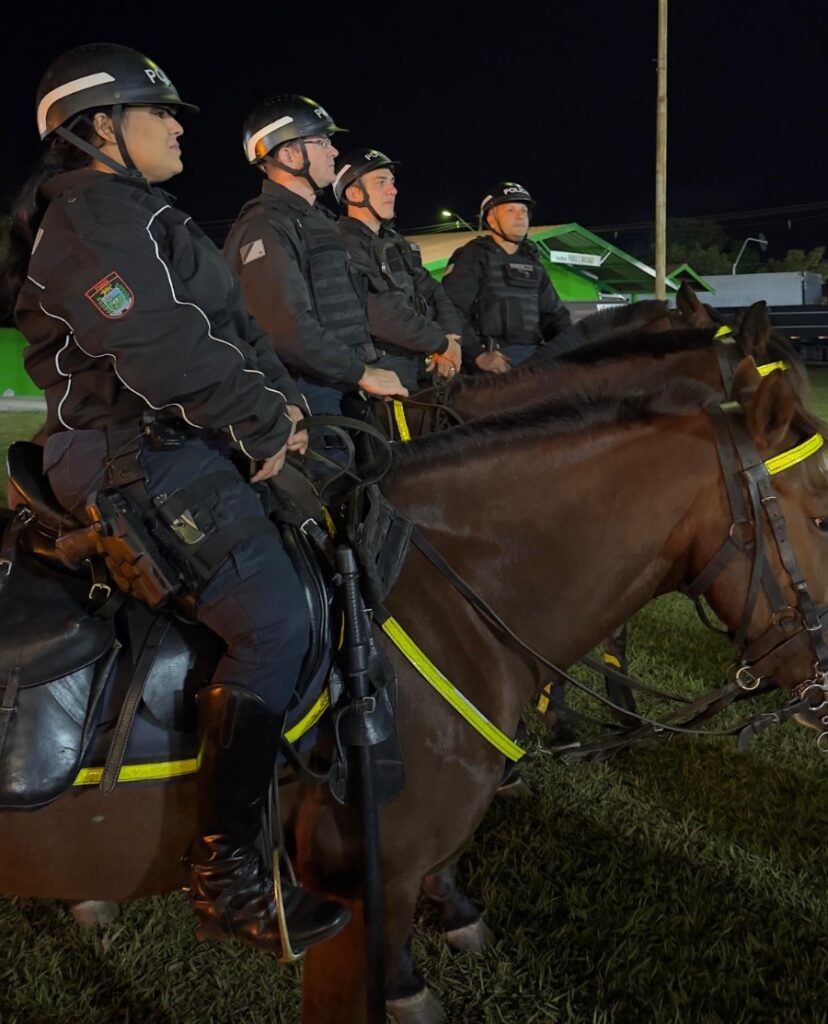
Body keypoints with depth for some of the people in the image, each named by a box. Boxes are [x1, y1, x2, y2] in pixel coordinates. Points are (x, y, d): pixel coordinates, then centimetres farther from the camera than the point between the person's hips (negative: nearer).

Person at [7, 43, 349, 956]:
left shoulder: (133, 213, 23)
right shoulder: (88, 214, -11)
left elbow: (234, 326, 19)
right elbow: (164, 354, -23)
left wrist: (281, 400, 3)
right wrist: (266, 422, -12)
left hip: (180, 442, 11)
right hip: (145, 459, -11)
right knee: (272, 619, -22)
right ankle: (226, 876, -18)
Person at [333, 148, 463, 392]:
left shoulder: (396, 243, 22)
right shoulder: (344, 244, -9)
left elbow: (437, 294, 17)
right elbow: (380, 314, -20)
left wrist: (449, 339, -4)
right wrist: (441, 343, -10)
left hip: (424, 363, 8)